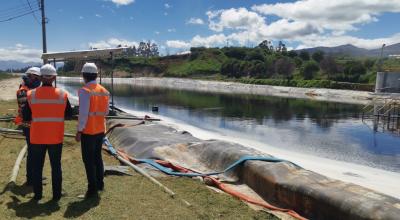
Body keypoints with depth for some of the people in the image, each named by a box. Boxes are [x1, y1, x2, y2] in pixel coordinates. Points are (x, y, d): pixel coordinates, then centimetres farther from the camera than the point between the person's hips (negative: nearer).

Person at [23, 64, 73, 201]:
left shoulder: (31, 95, -6)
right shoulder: (62, 95, -7)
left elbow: (26, 117, 0)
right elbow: (69, 115, 2)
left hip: (37, 137, 0)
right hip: (56, 138, 0)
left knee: (37, 166, 15)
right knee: (56, 166, 12)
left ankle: (37, 194, 23)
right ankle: (56, 195, 18)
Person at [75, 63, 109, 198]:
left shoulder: (85, 91, -15)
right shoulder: (104, 91, 5)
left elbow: (83, 113, -18)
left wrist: (79, 131, -12)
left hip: (88, 131, -7)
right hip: (100, 130, 7)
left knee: (88, 160, 2)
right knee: (97, 157, 19)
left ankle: (93, 189, 7)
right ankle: (100, 184, 29)